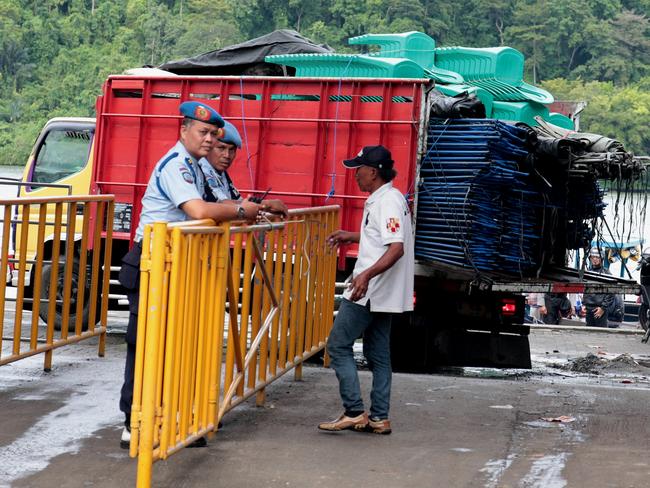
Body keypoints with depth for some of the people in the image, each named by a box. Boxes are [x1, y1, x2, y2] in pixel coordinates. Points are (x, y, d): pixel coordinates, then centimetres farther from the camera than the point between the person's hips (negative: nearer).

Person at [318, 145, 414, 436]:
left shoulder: (388, 201, -18)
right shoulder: (381, 199, 14)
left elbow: (397, 247, -28)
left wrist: (367, 274, -39)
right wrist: (352, 236, 33)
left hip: (369, 290, -10)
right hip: (381, 293, 10)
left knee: (338, 345, -4)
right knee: (378, 354, 12)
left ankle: (354, 412, -5)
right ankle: (379, 418, 15)